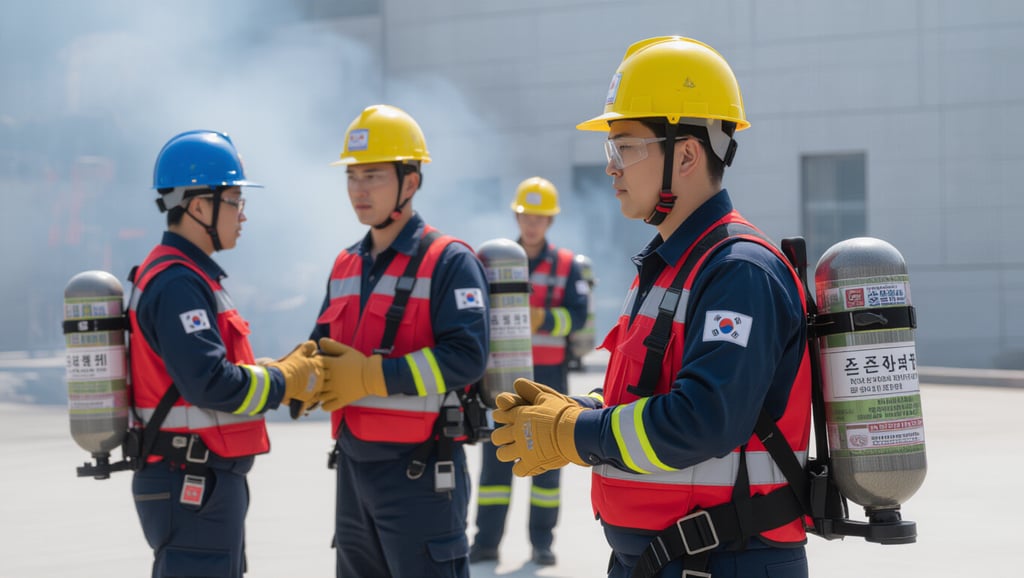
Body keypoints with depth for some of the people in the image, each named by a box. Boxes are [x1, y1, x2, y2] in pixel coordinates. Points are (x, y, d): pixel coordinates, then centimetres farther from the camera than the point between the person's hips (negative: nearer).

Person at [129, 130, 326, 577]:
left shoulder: (188, 276, 16)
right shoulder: (177, 284, -18)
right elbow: (212, 384, -25)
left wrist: (285, 369, 5)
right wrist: (287, 383, -12)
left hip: (205, 480, 11)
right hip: (192, 486, -11)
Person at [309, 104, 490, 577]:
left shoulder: (449, 262, -9)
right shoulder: (346, 266, 14)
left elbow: (466, 357, -20)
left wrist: (370, 375, -22)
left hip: (420, 471, -8)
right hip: (352, 465, 8)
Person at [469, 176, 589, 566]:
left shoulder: (566, 265, 2)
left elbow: (578, 314, -10)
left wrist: (542, 319, -26)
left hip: (548, 373, 0)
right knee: (496, 456, 0)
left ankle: (542, 542, 10)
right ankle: (486, 541, 3)